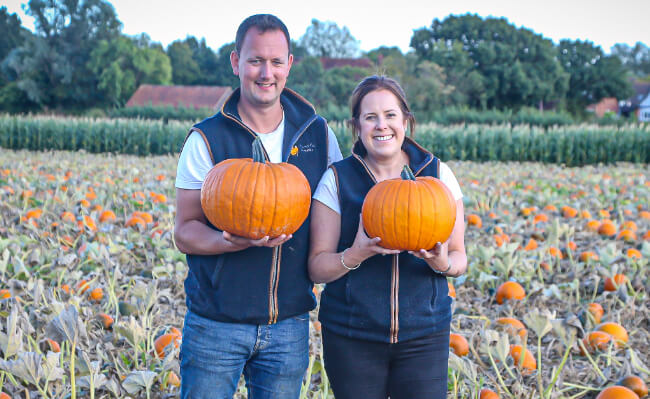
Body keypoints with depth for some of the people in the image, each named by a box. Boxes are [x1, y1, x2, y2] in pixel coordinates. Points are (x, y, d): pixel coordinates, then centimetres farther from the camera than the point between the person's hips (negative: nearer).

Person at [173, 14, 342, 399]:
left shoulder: (319, 134, 3)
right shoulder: (206, 140, -6)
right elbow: (184, 233, -6)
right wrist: (234, 241, -25)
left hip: (290, 323, 3)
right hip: (216, 324, -2)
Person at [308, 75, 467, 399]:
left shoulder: (438, 174, 2)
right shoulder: (337, 180, -2)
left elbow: (459, 257, 5)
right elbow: (317, 268, -4)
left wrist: (442, 262, -17)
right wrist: (357, 253, -22)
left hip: (424, 334, 1)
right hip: (351, 338, -1)